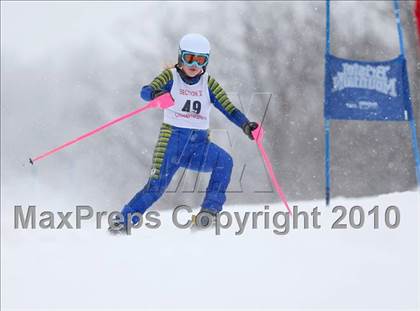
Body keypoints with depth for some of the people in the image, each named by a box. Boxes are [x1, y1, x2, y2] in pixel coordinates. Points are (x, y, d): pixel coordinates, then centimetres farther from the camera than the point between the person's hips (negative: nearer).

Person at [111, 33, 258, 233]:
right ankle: (124, 218, 3)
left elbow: (229, 109, -1)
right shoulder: (171, 77, 1)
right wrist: (155, 93, -40)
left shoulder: (208, 84, 8)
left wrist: (245, 125, -19)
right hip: (173, 139, -2)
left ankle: (211, 210, -22)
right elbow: (146, 91, -16)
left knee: (224, 161, -26)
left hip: (200, 144, 2)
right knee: (156, 186, -15)